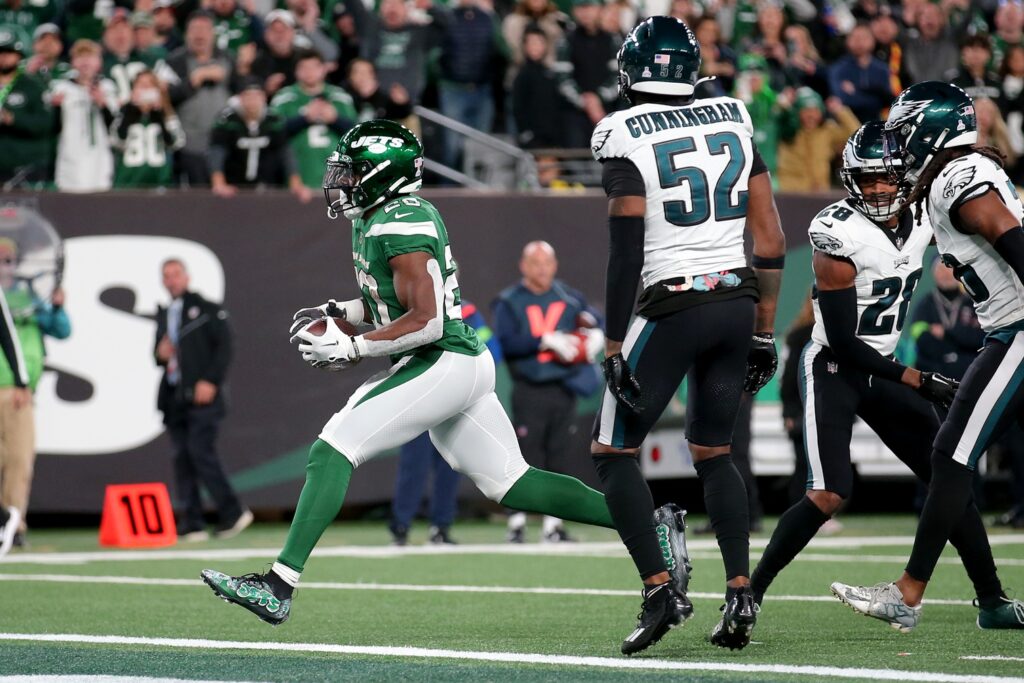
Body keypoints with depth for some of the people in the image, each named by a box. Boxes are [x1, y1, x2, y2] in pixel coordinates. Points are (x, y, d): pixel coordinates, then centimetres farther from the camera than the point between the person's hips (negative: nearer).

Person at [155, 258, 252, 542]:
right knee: (182, 459, 1)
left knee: (201, 452, -16)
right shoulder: (163, 315, 20)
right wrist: (160, 354, 3)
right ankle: (191, 525, 2)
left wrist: (210, 381, -15)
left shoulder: (206, 309, 1)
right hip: (174, 398, 6)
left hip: (202, 397, -6)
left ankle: (232, 513, -7)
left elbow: (224, 346, -6)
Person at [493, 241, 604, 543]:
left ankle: (553, 524, 11)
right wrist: (546, 341, -20)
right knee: (526, 459, -8)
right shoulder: (509, 302, -1)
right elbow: (505, 343, -14)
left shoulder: (569, 298, 12)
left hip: (563, 390, 4)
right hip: (529, 391, -4)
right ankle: (517, 522, -2)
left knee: (559, 460, 6)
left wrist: (595, 336, -1)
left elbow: (595, 323, 23)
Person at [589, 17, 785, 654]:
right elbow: (771, 240, 9)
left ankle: (661, 590, -6)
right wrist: (764, 331, 16)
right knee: (714, 453, 19)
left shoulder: (625, 137, -7)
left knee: (613, 452, 8)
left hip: (673, 308, -5)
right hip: (737, 302, 5)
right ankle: (740, 594, 6)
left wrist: (615, 346, -8)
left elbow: (626, 254, -12)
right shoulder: (733, 121, 8)